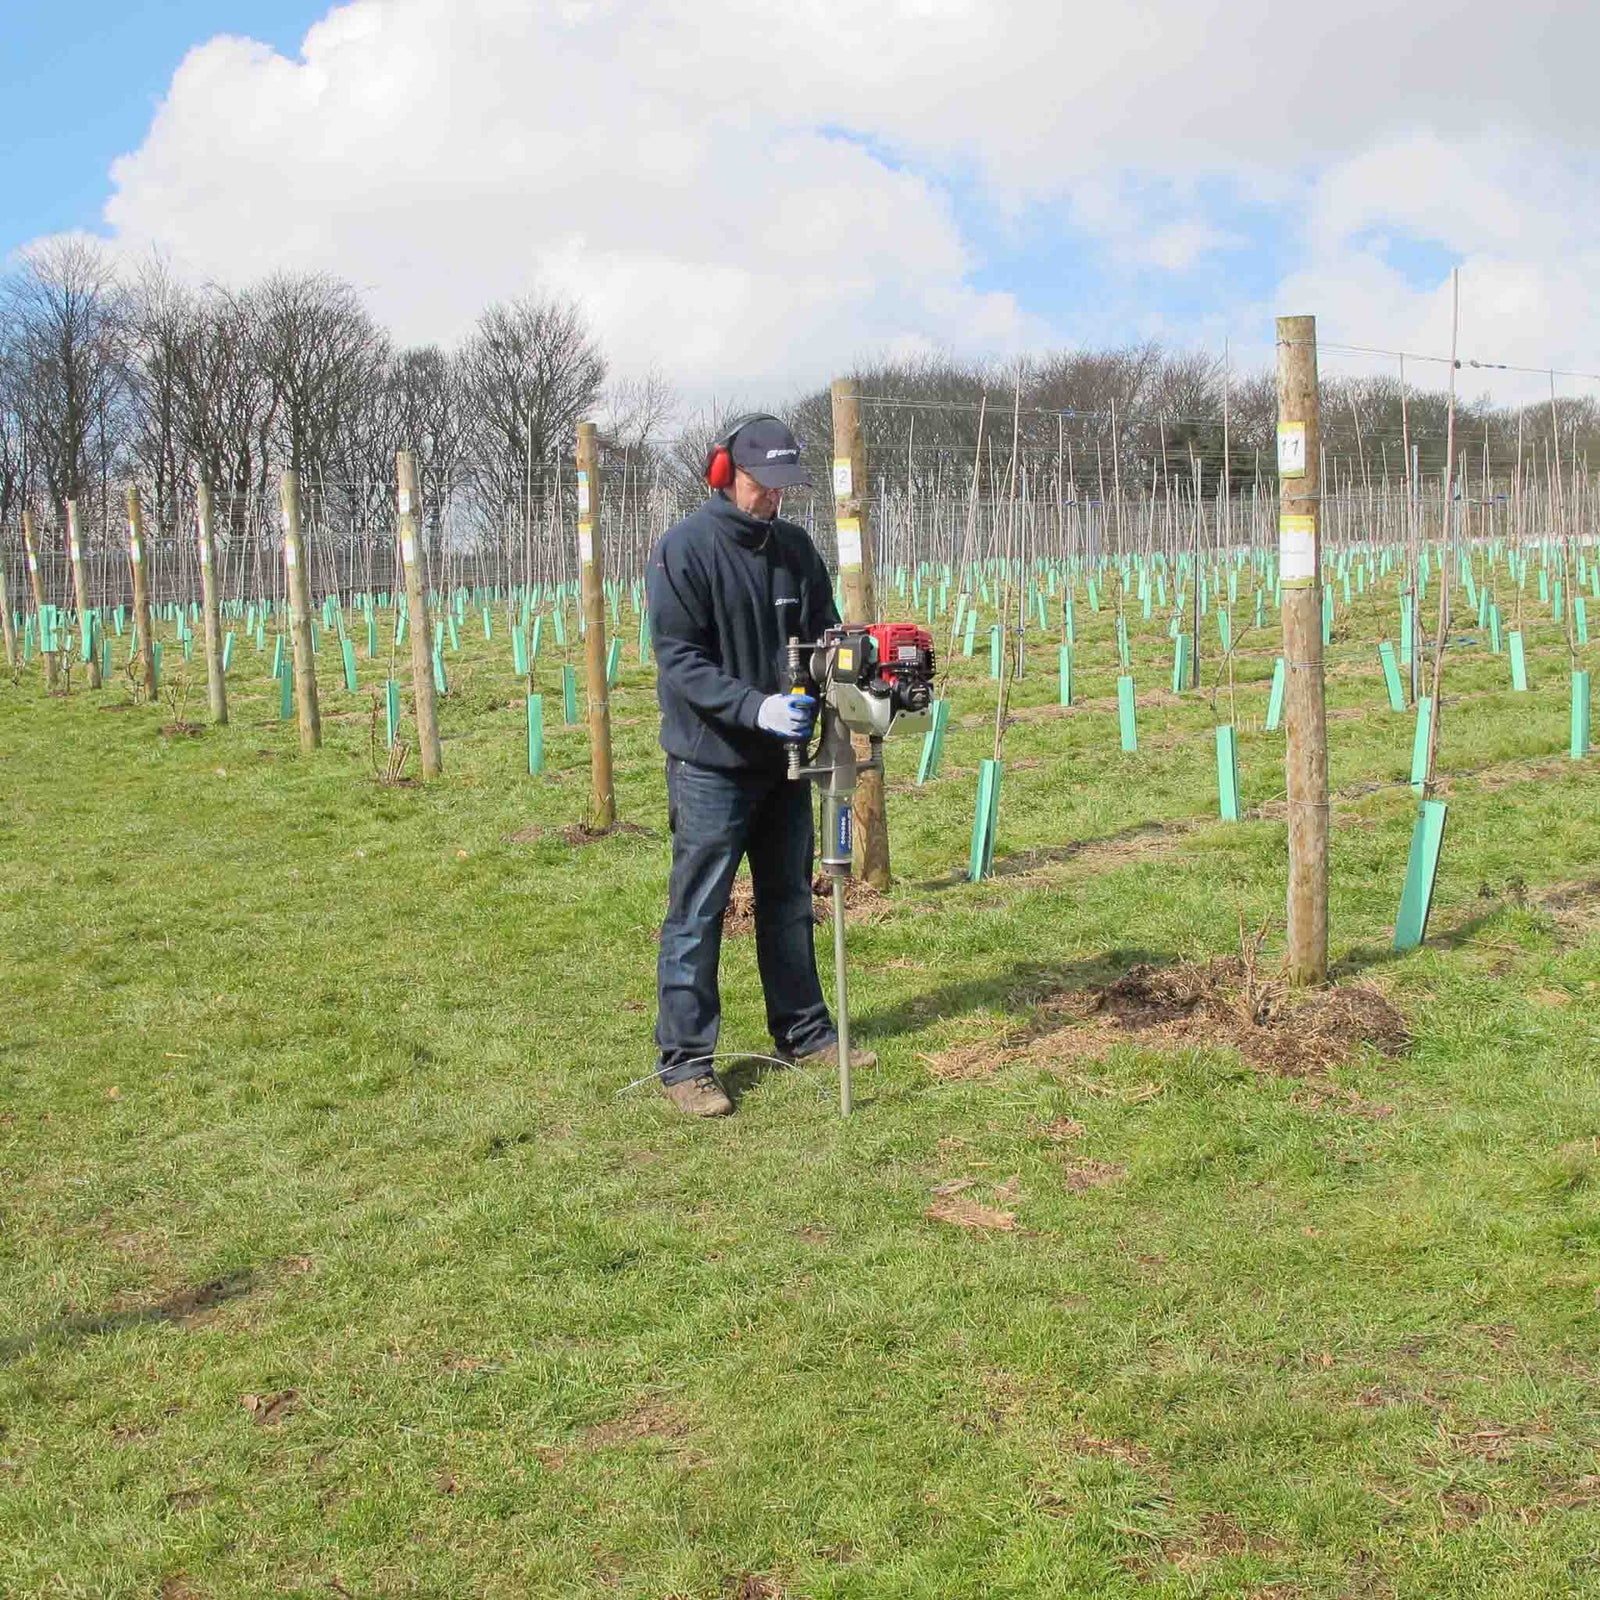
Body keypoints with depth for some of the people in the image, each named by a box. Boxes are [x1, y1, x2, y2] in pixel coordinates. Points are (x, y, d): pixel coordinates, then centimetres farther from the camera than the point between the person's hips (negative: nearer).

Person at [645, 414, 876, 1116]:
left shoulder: (795, 547, 7)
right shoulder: (684, 548, -13)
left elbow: (824, 636, 13)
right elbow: (679, 661, -18)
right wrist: (756, 707, -29)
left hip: (784, 757, 7)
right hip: (711, 762, -6)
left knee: (790, 901, 17)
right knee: (698, 913, -1)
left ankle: (803, 1033, 31)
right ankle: (684, 1061, 8)